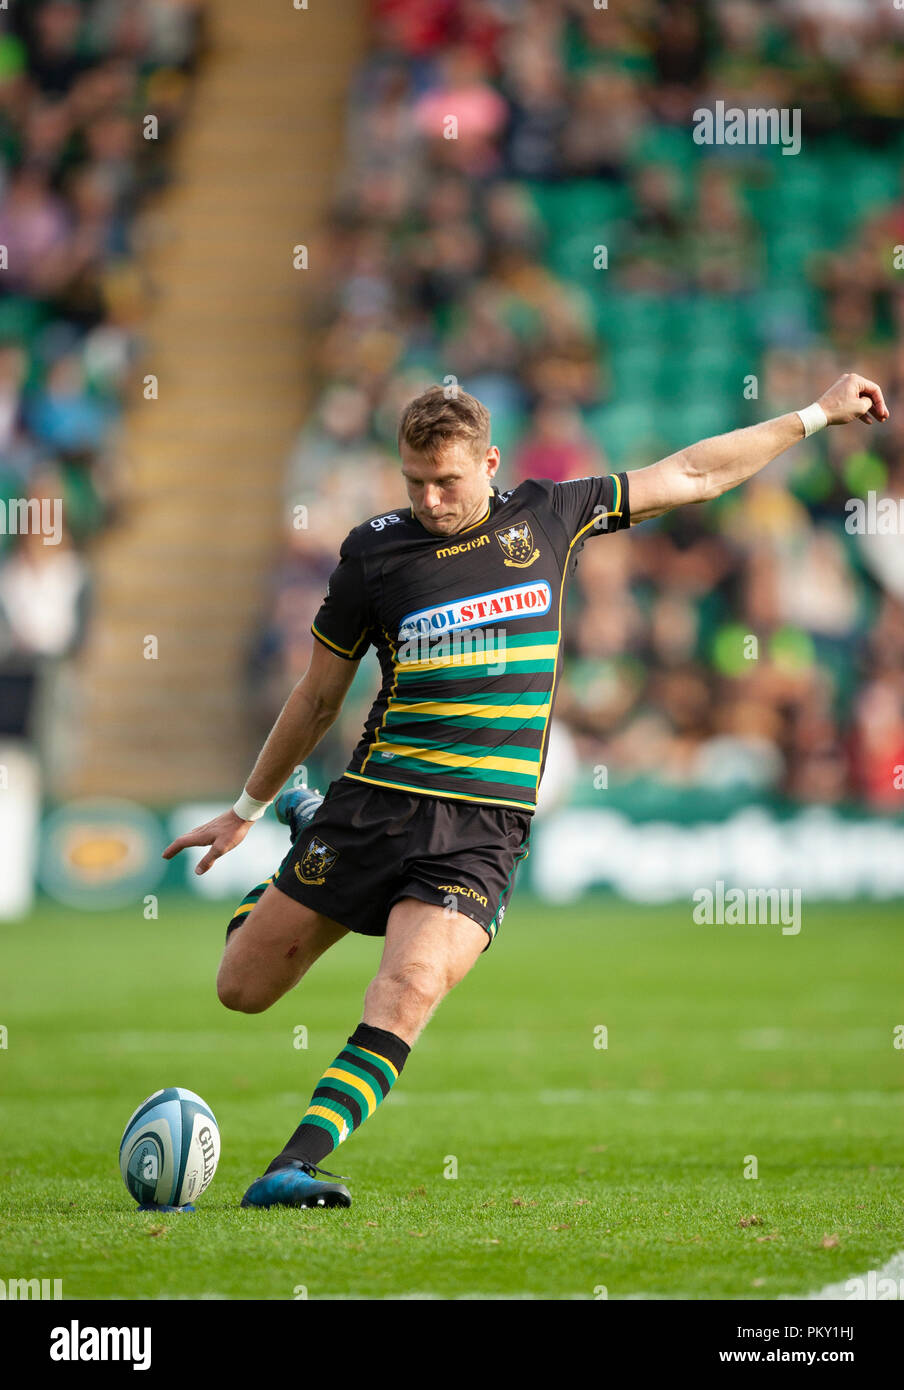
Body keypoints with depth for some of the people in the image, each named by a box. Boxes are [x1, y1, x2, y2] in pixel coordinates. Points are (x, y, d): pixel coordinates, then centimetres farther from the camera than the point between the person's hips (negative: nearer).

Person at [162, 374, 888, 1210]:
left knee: (408, 992, -25)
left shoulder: (547, 517, 5)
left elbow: (692, 475, 17)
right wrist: (247, 810, 19)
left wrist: (815, 416, 19)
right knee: (243, 988, 8)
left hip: (485, 828, -1)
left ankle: (294, 1169, -27)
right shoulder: (374, 549, 2)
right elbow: (320, 695, 14)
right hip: (376, 802, 1)